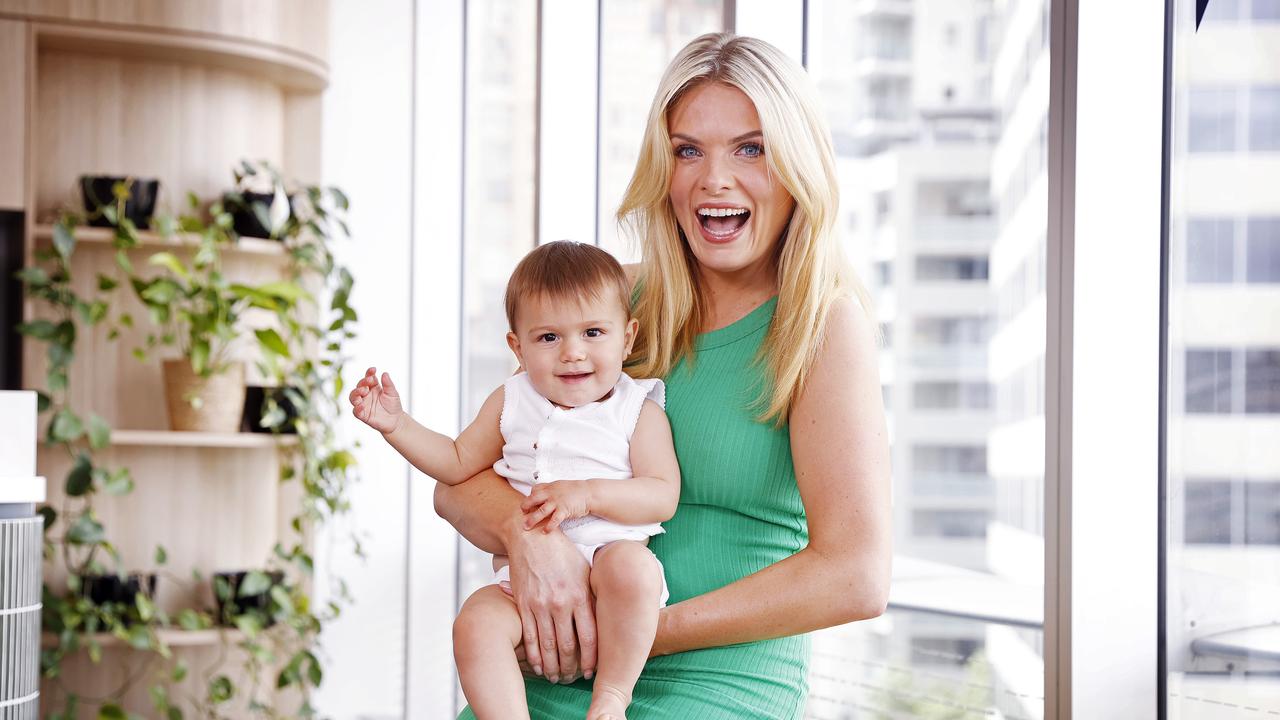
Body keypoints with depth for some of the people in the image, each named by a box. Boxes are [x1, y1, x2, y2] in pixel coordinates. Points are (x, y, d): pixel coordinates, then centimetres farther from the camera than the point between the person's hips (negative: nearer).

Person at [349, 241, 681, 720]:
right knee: (476, 623, -26)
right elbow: (458, 464, 23)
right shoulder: (512, 403, 14)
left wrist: (589, 493, -19)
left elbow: (664, 496, -5)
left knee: (632, 566, -37)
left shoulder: (638, 410, 4)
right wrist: (395, 424, 11)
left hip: (606, 560, -3)